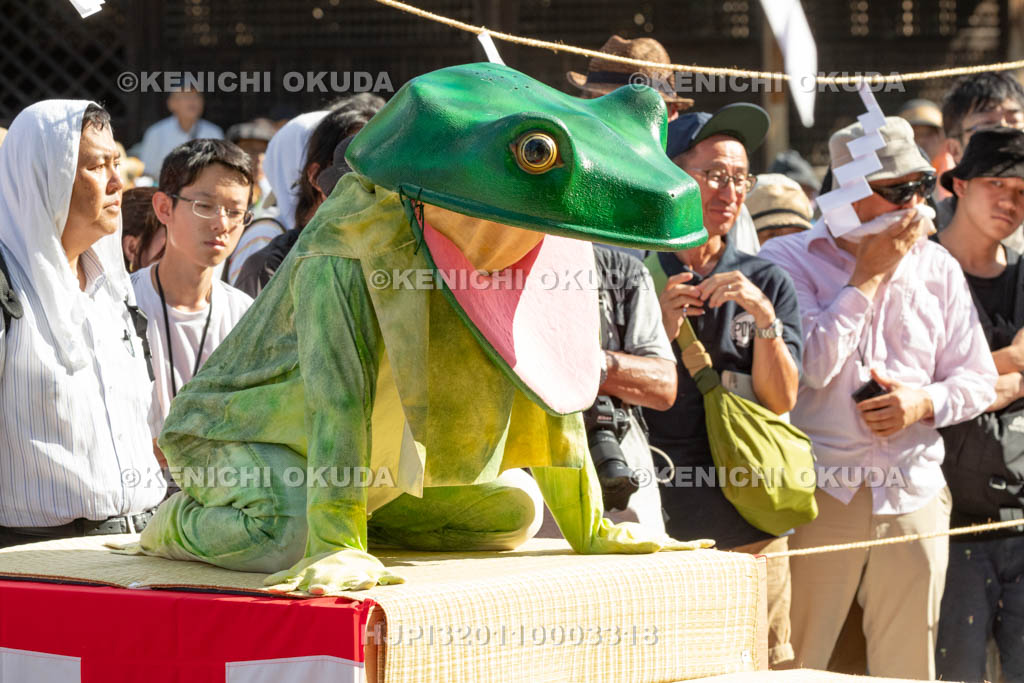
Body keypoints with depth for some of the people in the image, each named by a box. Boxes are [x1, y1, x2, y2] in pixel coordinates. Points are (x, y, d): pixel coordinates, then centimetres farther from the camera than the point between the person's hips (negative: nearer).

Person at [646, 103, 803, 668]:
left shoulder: (768, 283, 10)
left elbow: (781, 401, 0)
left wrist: (764, 317, -15)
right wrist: (661, 329, -13)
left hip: (750, 534, 3)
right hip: (655, 530, -2)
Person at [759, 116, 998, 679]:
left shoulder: (937, 267, 11)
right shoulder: (788, 259, -2)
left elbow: (977, 379, 14)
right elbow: (811, 366, -15)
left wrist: (925, 402, -7)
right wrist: (867, 276, -10)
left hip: (914, 498, 4)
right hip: (819, 495, -4)